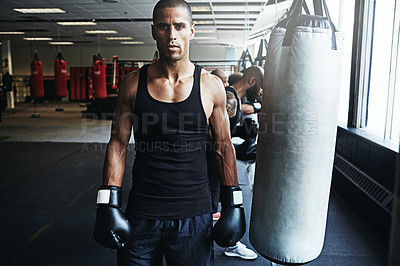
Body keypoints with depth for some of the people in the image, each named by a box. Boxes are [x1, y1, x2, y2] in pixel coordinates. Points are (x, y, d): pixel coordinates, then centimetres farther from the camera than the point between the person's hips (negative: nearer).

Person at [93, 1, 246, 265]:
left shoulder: (211, 86, -3)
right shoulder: (133, 84, -1)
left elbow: (224, 147, 4)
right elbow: (118, 145, 3)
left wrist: (233, 204, 3)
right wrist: (108, 204, -3)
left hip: (194, 215, 0)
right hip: (141, 214, 1)